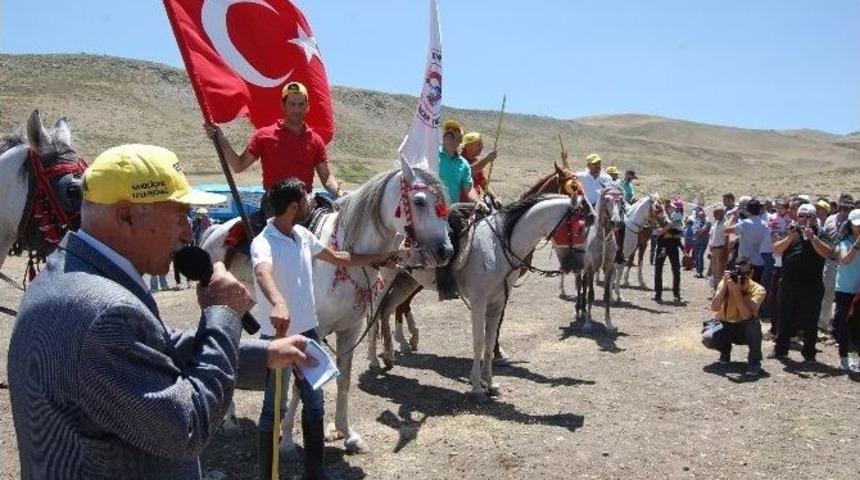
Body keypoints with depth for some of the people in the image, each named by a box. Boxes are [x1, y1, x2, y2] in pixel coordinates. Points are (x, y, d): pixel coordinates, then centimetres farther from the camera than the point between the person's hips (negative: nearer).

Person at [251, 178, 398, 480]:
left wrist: (380, 258, 25)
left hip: (308, 332, 8)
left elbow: (338, 258, 19)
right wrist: (278, 303, -65)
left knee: (315, 404, 16)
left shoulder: (303, 235, 4)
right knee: (275, 410, 4)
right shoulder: (263, 243, -21)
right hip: (278, 336, -8)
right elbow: (263, 273, -44)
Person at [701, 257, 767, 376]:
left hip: (746, 330, -2)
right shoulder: (725, 283, -12)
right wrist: (725, 286, -32)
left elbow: (746, 315, -33)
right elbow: (714, 308, -25)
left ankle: (754, 361, -14)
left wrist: (736, 290, -37)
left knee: (754, 321, -36)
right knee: (707, 338, -28)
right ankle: (725, 349, 10)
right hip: (725, 327, 2)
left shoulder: (757, 290, -18)